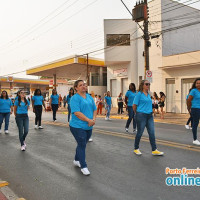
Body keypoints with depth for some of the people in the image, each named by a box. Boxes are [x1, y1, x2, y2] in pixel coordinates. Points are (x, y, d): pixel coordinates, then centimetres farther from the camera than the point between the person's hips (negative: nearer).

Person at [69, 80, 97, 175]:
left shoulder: (89, 97, 11)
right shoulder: (75, 98, -12)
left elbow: (95, 109, 12)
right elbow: (77, 113, -21)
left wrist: (94, 119, -6)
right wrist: (89, 120, -22)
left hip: (89, 127, 7)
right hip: (78, 126, -7)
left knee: (82, 144, 19)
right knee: (82, 145, -3)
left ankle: (76, 160, 39)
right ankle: (83, 167, 9)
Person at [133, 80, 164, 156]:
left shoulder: (148, 94, 13)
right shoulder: (139, 94, -8)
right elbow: (134, 105, -7)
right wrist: (138, 113, 4)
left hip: (149, 115, 6)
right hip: (141, 115, -6)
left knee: (152, 133, 4)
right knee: (140, 133, 4)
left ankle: (154, 150, 10)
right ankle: (136, 149, 20)